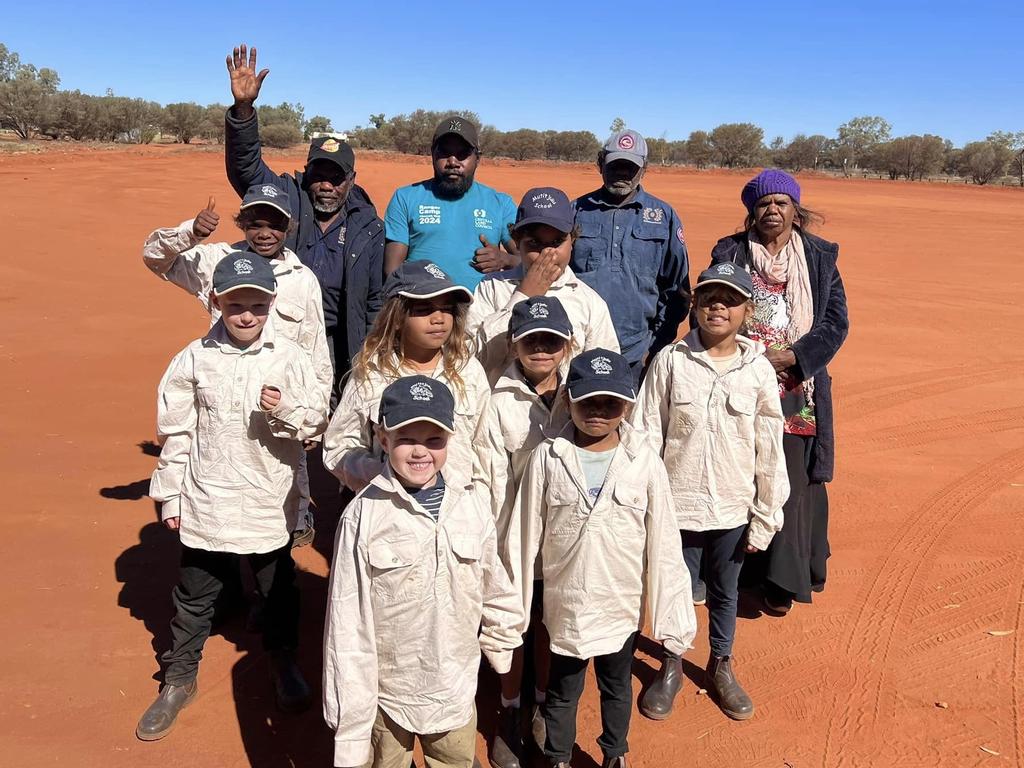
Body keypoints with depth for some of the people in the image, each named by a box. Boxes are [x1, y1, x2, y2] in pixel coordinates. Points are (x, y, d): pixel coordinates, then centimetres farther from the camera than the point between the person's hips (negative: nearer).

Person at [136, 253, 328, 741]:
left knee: (278, 589, 19)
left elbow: (318, 422, -6)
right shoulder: (194, 360, -7)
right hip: (206, 504, 0)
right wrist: (169, 496, 4)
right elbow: (175, 432, 0)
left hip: (270, 504, 0)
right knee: (194, 594, 16)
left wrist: (286, 409, -26)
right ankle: (180, 678, 37)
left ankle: (283, 663, 43)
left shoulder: (289, 359, -9)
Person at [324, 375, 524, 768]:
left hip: (457, 689, 3)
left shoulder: (471, 501, -10)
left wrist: (500, 643, 17)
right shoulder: (363, 516, -20)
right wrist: (349, 722, -11)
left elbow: (494, 584, 5)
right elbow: (348, 625, -15)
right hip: (387, 691, -3)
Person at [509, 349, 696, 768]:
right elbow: (524, 537, -5)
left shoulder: (645, 462, -13)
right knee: (562, 691, 20)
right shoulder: (548, 458, -13)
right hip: (565, 606, -1)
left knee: (617, 687, 24)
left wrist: (670, 611, -4)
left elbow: (663, 543, -7)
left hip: (621, 605, 1)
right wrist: (512, 603, -1)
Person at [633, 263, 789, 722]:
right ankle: (671, 668, 37)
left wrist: (766, 516, 0)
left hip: (733, 510, 1)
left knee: (725, 593, 19)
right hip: (677, 506, -1)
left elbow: (770, 450, -1)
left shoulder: (759, 370, -5)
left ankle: (721, 668, 41)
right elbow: (646, 437, -6)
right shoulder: (671, 362, -9)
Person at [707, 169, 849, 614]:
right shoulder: (729, 254, 6)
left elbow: (836, 321, 4)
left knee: (794, 481, -3)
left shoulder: (820, 257, 7)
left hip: (797, 391, 0)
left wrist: (793, 356, -11)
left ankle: (784, 579, 7)